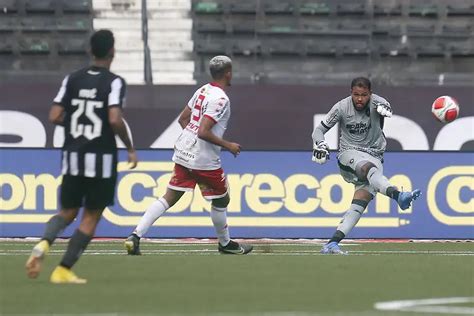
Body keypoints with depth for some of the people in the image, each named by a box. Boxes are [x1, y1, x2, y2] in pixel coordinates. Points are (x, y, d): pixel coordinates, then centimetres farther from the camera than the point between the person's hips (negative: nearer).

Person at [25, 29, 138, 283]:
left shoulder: (72, 79, 4)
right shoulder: (114, 82, -9)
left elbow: (54, 117, -1)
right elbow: (115, 120, -21)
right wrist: (130, 148, -7)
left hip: (73, 156, 4)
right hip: (101, 158, -4)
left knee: (68, 212, 16)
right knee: (91, 217, 7)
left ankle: (44, 243, -14)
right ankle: (64, 270, 0)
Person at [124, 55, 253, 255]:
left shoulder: (202, 91, 9)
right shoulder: (220, 99, -17)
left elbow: (182, 119, 18)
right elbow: (203, 132, -23)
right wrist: (228, 145, -13)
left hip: (183, 154, 8)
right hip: (204, 159, -8)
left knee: (169, 198, 5)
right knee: (221, 200, 13)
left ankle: (135, 237, -6)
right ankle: (225, 244, 29)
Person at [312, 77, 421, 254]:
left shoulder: (376, 102, -8)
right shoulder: (342, 107, -6)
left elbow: (384, 106, -32)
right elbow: (319, 129, 2)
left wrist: (384, 109, -57)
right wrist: (320, 145, -20)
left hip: (374, 156, 2)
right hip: (349, 154, -2)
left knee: (360, 203, -14)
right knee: (369, 167, -37)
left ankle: (332, 244, -17)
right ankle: (398, 196, -60)